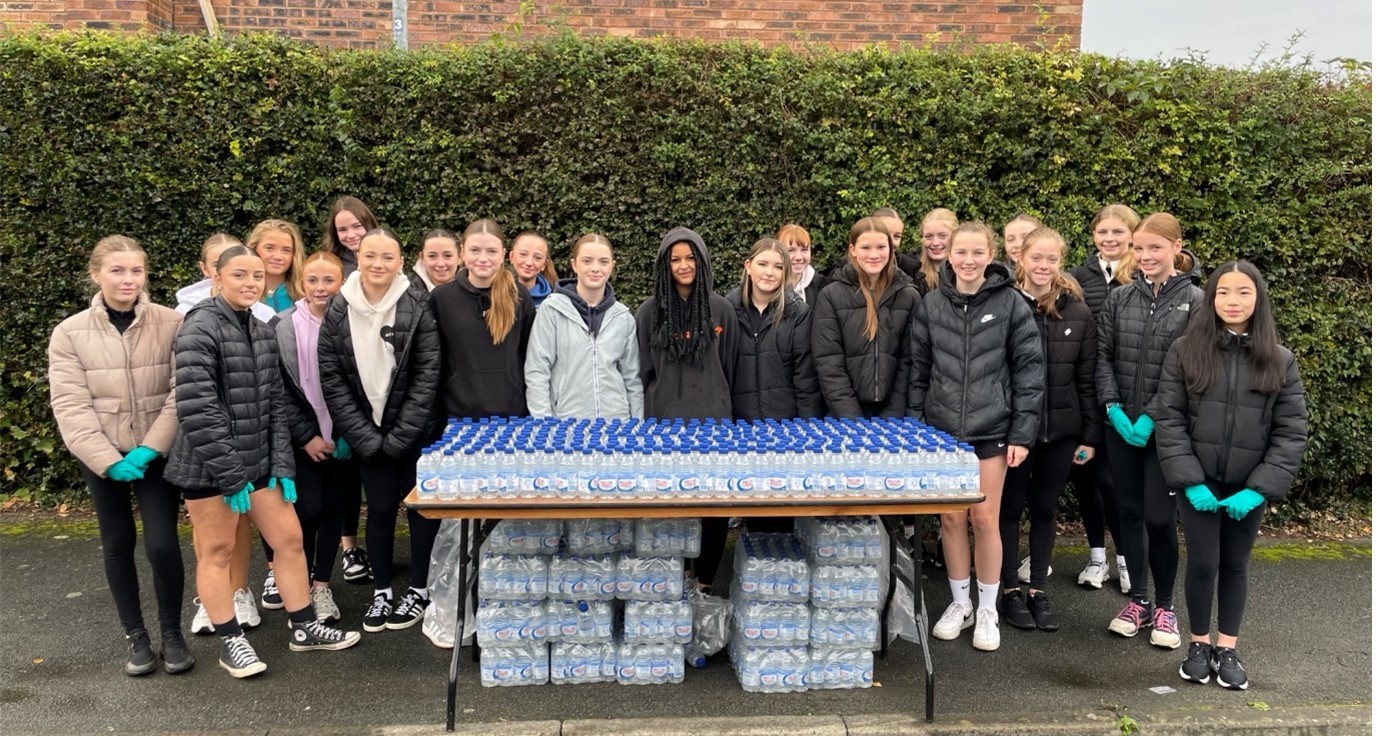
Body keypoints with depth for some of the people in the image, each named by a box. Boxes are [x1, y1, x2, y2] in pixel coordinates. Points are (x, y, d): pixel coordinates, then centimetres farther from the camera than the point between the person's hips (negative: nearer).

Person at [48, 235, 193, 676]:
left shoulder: (172, 324, -7)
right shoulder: (70, 333, -3)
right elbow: (70, 407, -6)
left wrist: (148, 451, -15)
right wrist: (109, 460, -15)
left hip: (156, 454, -1)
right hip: (100, 458, 2)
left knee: (162, 544, -6)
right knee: (118, 544, 12)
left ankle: (172, 633, 15)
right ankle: (135, 636, 27)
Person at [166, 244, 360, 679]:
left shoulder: (262, 332, 10)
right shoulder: (200, 330, -14)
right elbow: (196, 410, -20)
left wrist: (282, 465, 2)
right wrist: (230, 474, -21)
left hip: (257, 461, 7)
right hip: (208, 466, -7)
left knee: (289, 538, 10)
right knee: (217, 551, 6)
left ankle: (303, 627, 24)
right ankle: (230, 642, 20)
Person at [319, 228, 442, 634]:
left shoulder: (417, 306, -10)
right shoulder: (338, 310, -3)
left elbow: (427, 374, -12)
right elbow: (330, 377, -3)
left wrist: (399, 436, -14)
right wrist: (365, 437, -9)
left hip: (415, 430, -2)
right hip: (368, 432, 2)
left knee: (420, 505, 7)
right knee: (379, 508, 11)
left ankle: (419, 589, 23)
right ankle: (381, 589, 27)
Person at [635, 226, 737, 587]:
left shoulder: (721, 309, 5)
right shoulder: (650, 311, 4)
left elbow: (728, 369, 10)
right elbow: (642, 373, 6)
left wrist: (726, 413, 10)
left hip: (714, 422, 1)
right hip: (664, 423, 0)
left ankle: (705, 578, 14)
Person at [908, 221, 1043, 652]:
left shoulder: (1011, 304, -3)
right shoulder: (931, 304, 3)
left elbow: (1029, 370, -3)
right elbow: (918, 369, 7)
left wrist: (1022, 433, -6)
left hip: (991, 430, -2)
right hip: (941, 430, 2)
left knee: (985, 520, 3)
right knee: (951, 519, 8)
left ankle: (987, 611, 20)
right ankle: (959, 604, 26)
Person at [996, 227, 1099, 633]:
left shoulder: (1078, 313, 2)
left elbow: (1087, 378, 4)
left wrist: (1090, 435, 2)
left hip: (1061, 430, 2)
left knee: (1045, 508, 13)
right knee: (1011, 507, 9)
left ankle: (1038, 589, 26)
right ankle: (1010, 589, 22)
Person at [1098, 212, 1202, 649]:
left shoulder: (1195, 302, -4)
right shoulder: (1119, 299, 7)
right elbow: (1103, 357, 5)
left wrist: (1153, 417, -15)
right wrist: (1113, 407, -8)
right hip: (1121, 425, 4)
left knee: (1159, 517, -3)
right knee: (1129, 513, 9)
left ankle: (1164, 606, 16)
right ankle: (1138, 600, 24)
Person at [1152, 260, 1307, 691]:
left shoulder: (1279, 360, 0)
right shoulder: (1185, 350, -4)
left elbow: (1292, 432, -2)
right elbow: (1168, 418, -6)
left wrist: (1260, 489, -11)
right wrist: (1190, 480, -13)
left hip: (1249, 488, 1)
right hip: (1199, 484, -1)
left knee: (1235, 566, 12)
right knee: (1203, 564, 1)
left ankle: (1228, 649, 27)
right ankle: (1199, 644, 22)